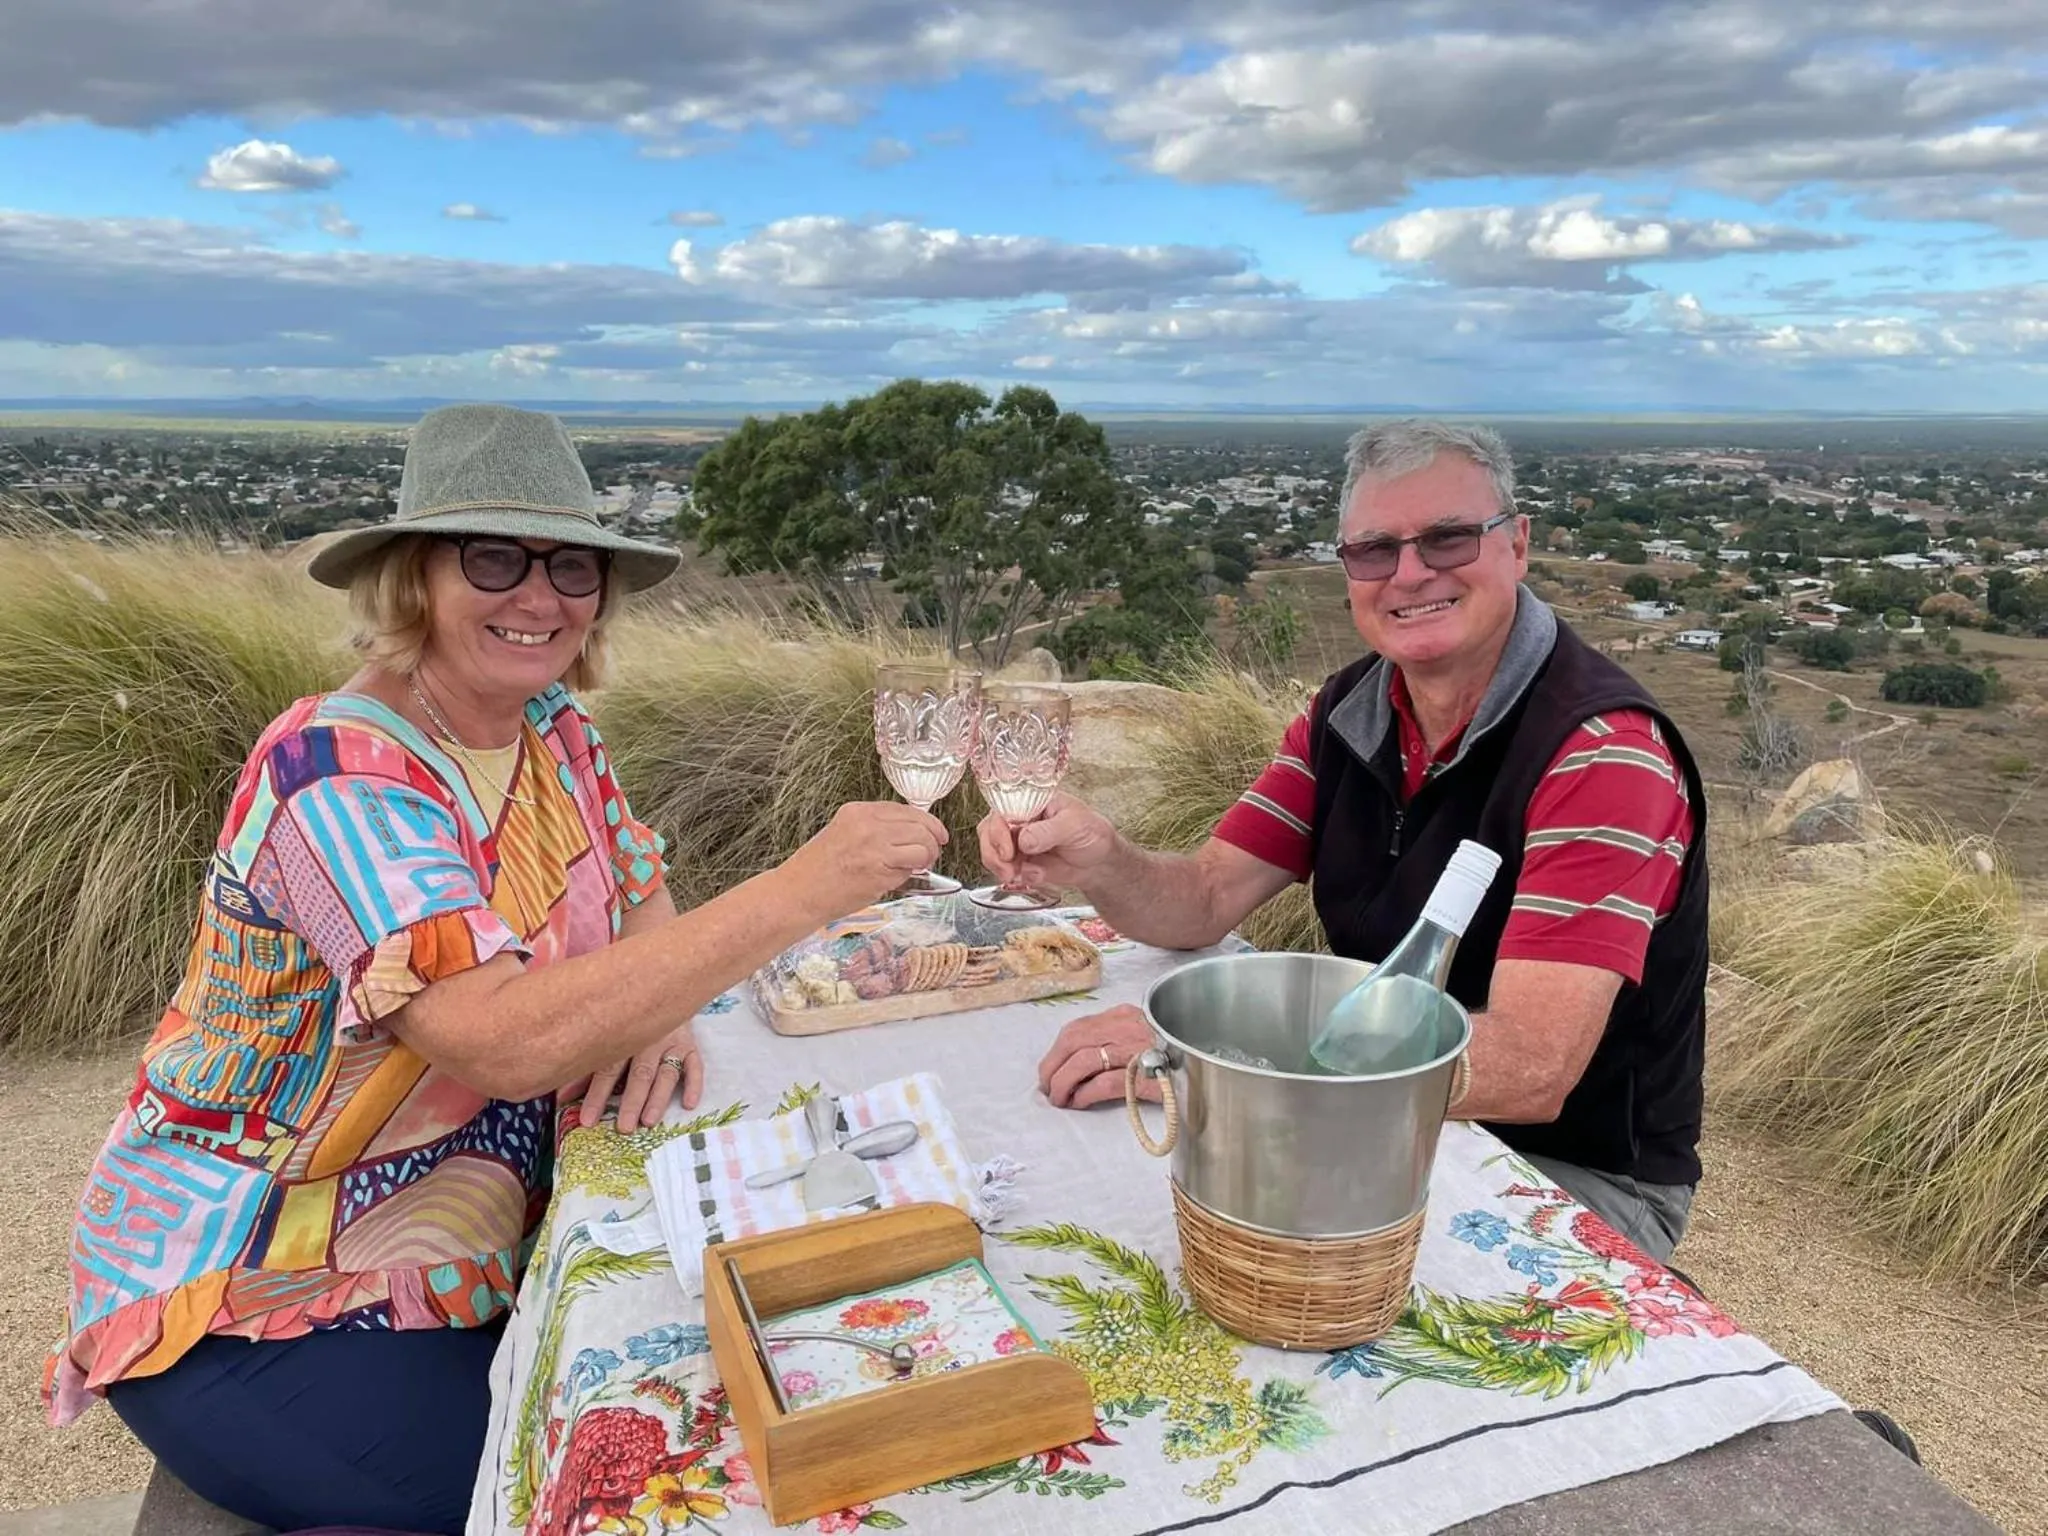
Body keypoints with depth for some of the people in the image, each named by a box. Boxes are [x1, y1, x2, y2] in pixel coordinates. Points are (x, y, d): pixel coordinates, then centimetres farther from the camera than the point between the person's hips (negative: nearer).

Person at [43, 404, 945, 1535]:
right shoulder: (342, 778, -26)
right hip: (248, 1315, -6)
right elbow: (509, 1041, -39)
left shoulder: (548, 727, -1)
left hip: (464, 1263, 7)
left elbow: (641, 905, 6)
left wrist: (656, 1005, -18)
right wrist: (799, 891, -42)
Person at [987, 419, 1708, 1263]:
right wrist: (1097, 860, -24)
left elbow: (1528, 1069, -33)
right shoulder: (1347, 709, 0)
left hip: (1580, 1175, -5)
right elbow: (1199, 905, 0)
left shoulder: (1604, 748, -23)